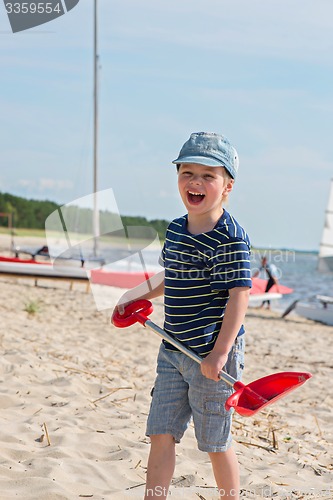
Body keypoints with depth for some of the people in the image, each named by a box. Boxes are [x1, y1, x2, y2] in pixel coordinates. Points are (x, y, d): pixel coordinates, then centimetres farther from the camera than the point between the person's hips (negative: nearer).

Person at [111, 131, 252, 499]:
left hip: (211, 355, -7)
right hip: (173, 352, 7)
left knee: (215, 443, 7)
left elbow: (239, 295, -20)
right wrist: (135, 295, 24)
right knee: (161, 434, 7)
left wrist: (219, 353, -23)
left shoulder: (230, 237, -16)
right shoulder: (175, 229, 9)